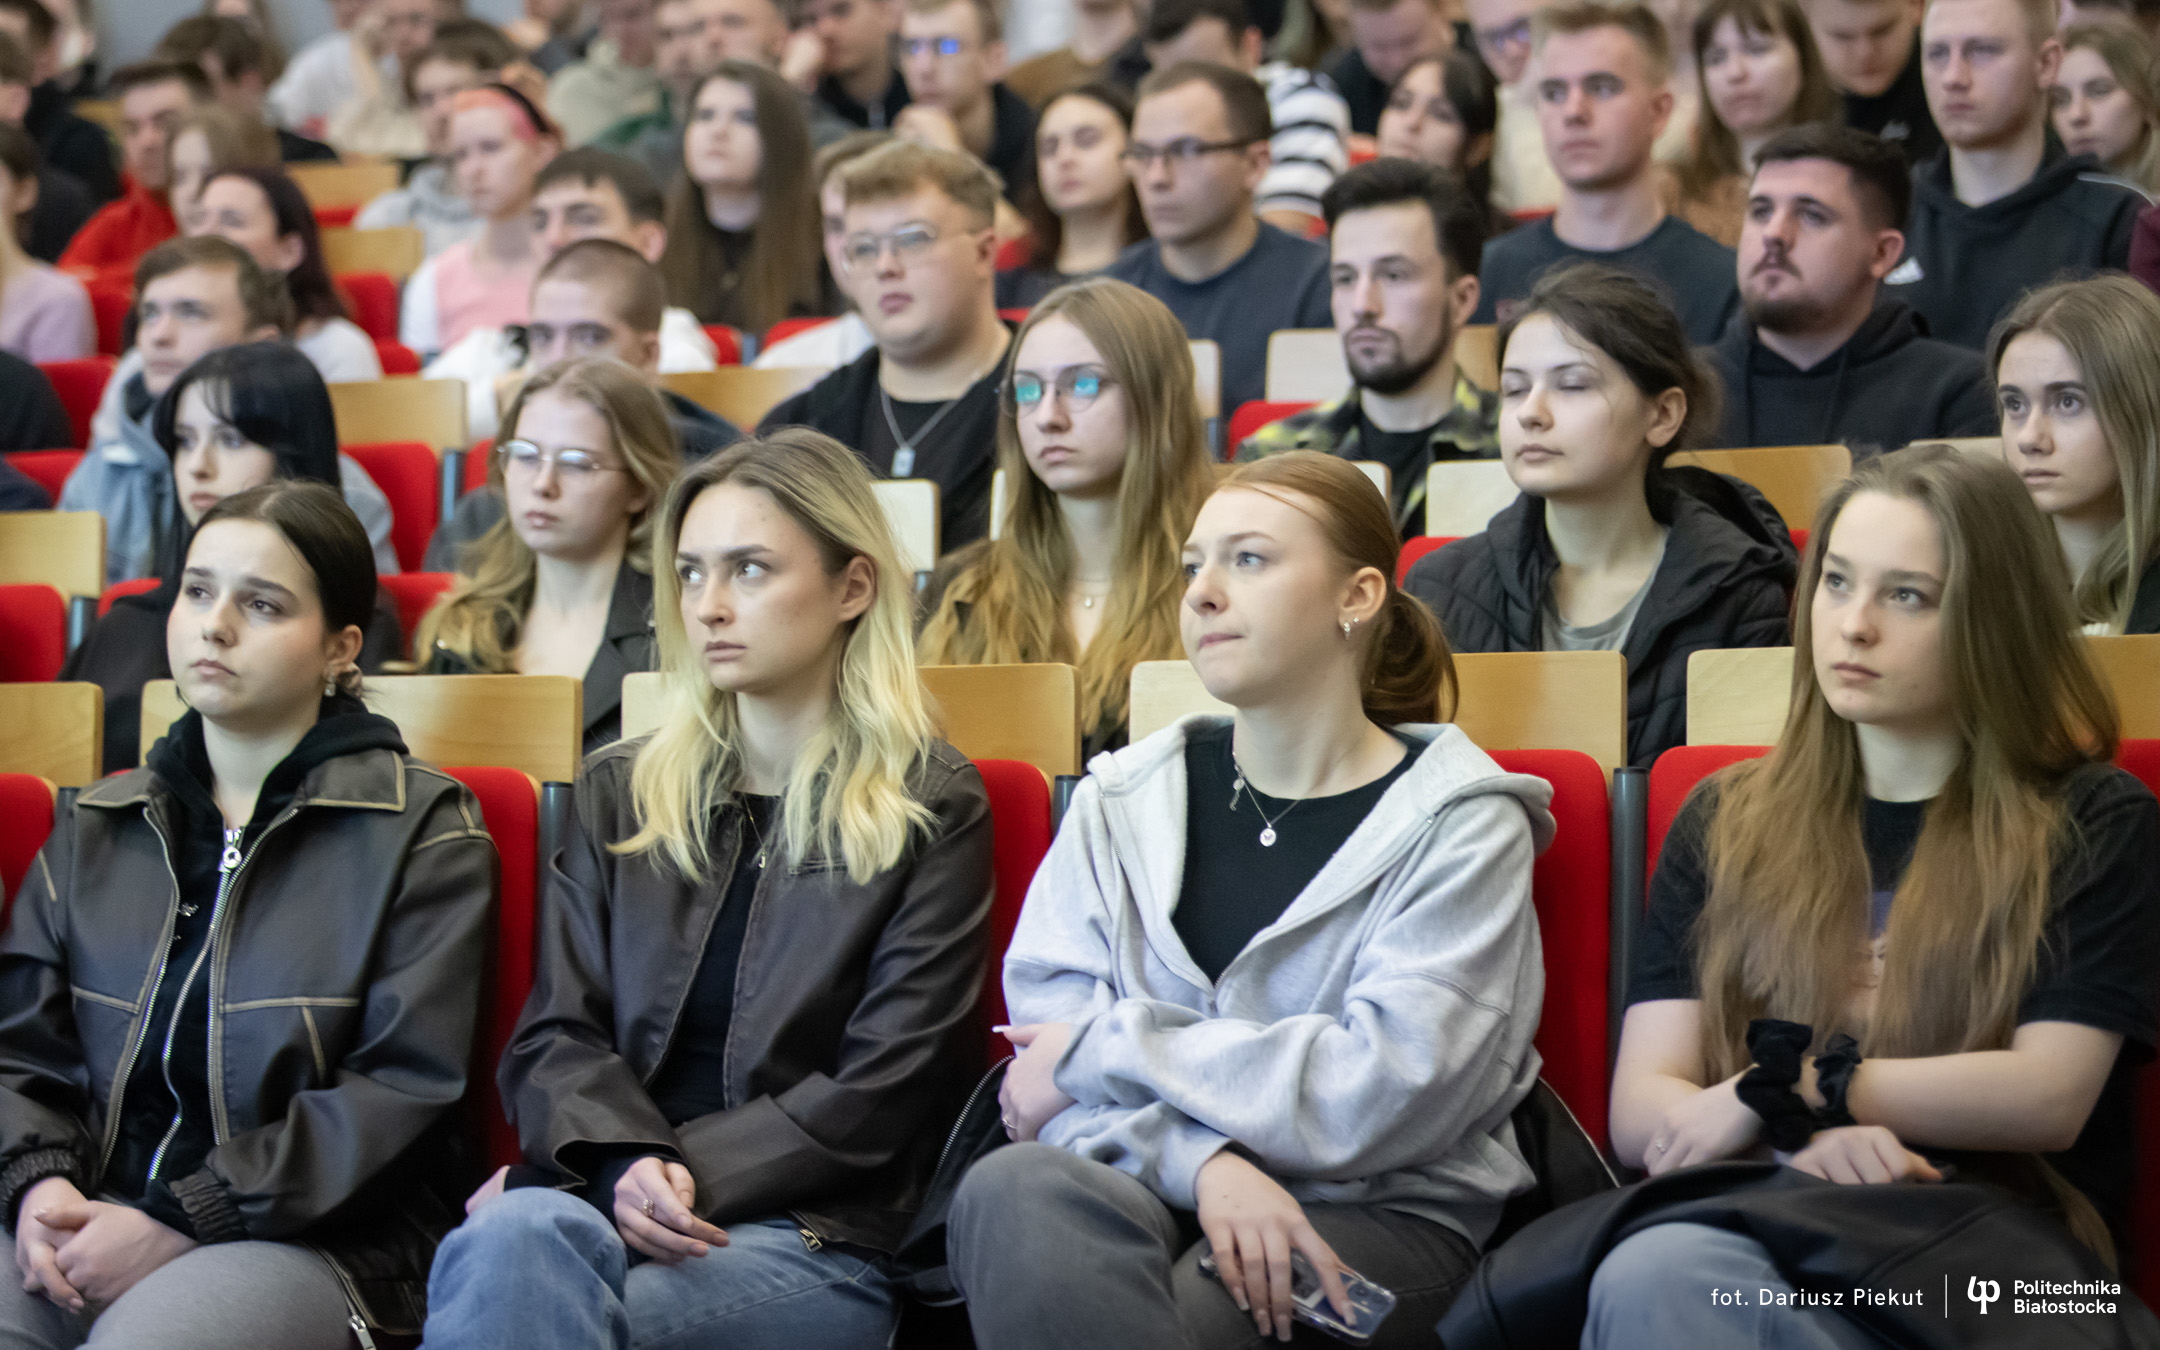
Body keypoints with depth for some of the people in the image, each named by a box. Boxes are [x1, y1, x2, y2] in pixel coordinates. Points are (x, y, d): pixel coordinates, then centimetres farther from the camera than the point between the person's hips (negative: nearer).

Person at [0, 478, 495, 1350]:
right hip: (99, 1225, 4)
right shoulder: (95, 830, 20)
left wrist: (183, 1221, -12)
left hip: (314, 1244, -4)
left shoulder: (421, 829, 4)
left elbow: (403, 1086, -6)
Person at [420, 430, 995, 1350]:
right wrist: (625, 1165, -12)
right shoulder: (620, 792, 20)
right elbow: (553, 1039, 10)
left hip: (817, 1240, -3)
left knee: (507, 1256, -33)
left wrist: (681, 1175, -11)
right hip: (603, 1199, 3)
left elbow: (879, 1093, -2)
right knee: (519, 1238, -37)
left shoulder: (934, 810, 7)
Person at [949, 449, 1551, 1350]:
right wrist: (1203, 1161, -19)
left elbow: (1387, 1093, -12)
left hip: (1379, 1211, -4)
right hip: (1152, 1186, 4)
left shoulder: (1460, 826, 1)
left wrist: (1105, 1048, -7)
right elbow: (1042, 1064, 2)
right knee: (1011, 1191, -32)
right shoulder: (1121, 806, 12)